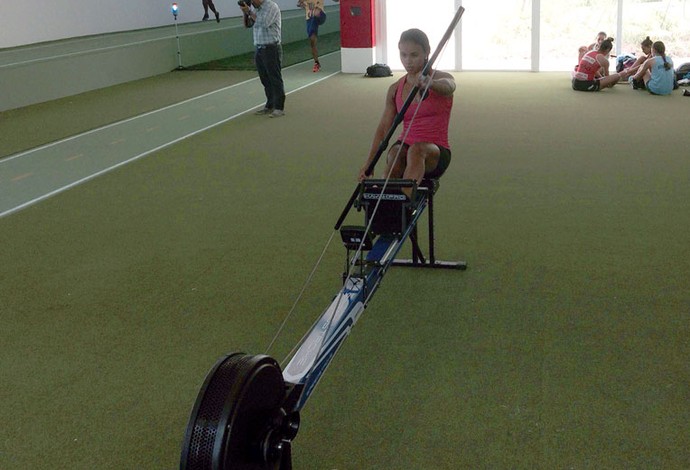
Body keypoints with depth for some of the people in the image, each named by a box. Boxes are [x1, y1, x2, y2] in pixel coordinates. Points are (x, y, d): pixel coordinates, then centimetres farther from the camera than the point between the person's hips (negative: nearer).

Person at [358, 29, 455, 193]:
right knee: (395, 154, -33)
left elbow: (448, 86, -29)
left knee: (417, 149, -37)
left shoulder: (441, 78, -2)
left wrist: (430, 84, -55)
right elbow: (384, 127, 1)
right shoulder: (395, 90, 8)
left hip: (435, 154, -3)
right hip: (405, 147, 3)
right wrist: (369, 162, -15)